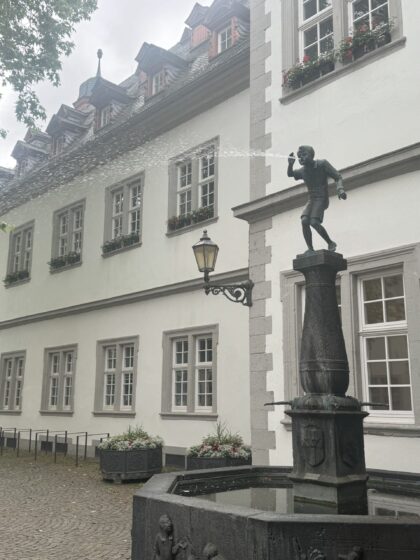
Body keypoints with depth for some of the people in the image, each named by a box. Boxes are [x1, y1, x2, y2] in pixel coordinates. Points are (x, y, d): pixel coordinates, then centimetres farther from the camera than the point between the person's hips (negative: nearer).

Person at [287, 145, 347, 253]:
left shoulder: (322, 164, -5)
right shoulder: (303, 170, 10)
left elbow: (338, 177, -6)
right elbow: (290, 174, 21)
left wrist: (340, 189, -26)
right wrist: (290, 164, -1)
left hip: (322, 199, -5)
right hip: (311, 200, 5)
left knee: (314, 222, -24)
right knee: (304, 221, -19)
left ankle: (331, 243, -5)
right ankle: (310, 249, -14)